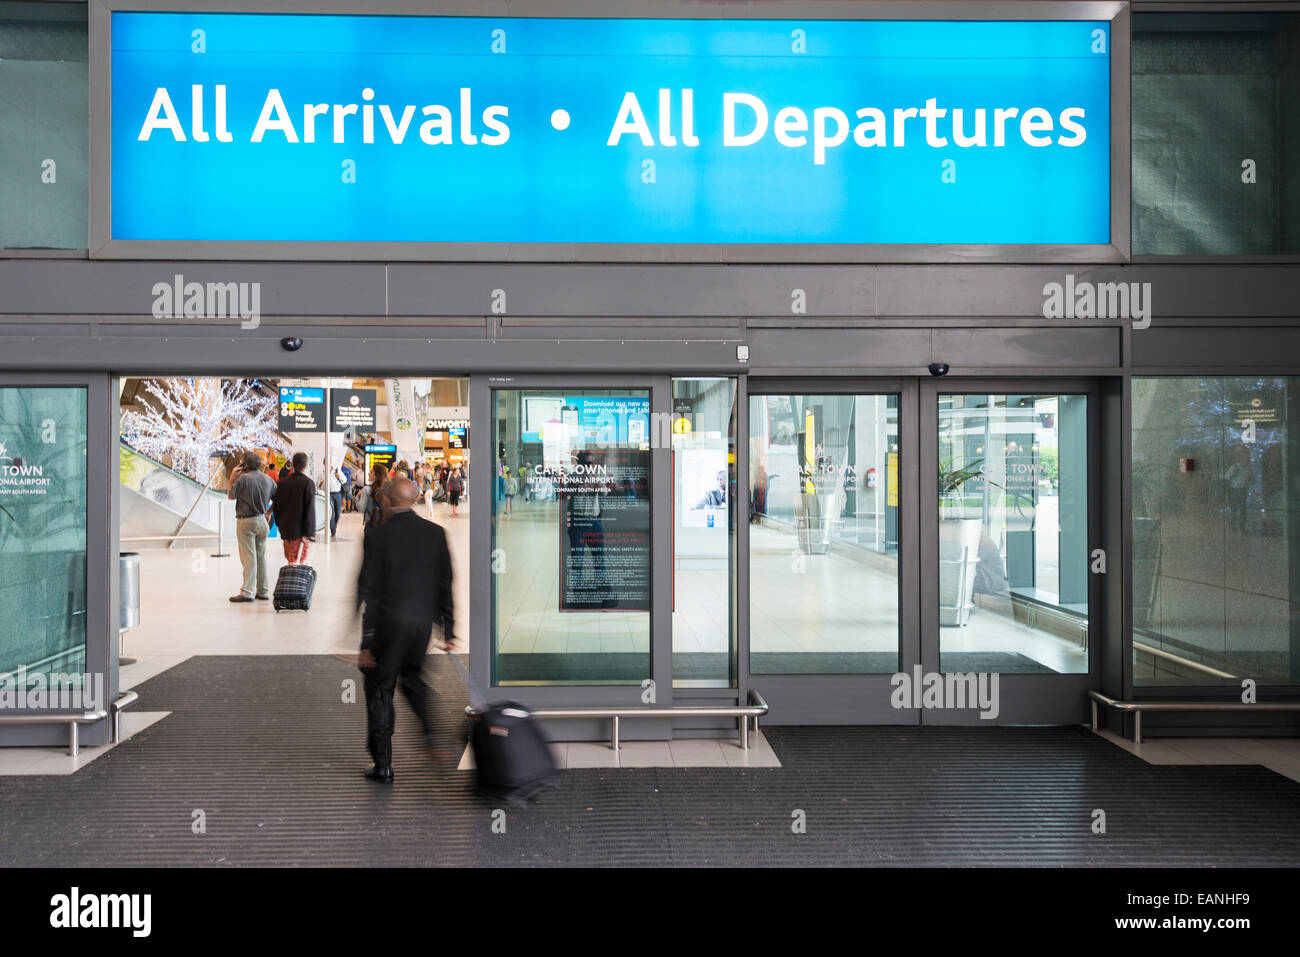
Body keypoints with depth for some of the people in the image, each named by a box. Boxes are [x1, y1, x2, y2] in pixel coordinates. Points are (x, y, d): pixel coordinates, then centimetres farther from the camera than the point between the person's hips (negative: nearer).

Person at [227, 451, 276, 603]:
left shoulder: (243, 478, -13)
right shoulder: (268, 479, 5)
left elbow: (230, 496, -1)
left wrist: (233, 477, 6)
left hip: (246, 521, -6)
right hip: (261, 520, 6)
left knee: (248, 557, -6)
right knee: (261, 556, 12)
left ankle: (247, 592, -7)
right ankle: (263, 591, 16)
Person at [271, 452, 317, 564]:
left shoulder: (282, 482, 5)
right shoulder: (308, 483, -12)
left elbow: (276, 505, 11)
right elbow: (310, 510, -14)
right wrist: (309, 533, -12)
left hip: (285, 529, 5)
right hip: (299, 530, -5)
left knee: (290, 559, 18)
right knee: (296, 561, -5)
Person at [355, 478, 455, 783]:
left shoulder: (378, 535, -12)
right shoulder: (435, 533, 1)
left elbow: (367, 590, -12)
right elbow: (445, 585, 4)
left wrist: (365, 641, -8)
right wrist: (448, 630, 11)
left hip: (388, 624, -4)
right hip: (424, 621, 4)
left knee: (380, 690, 8)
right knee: (413, 678, 27)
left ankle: (383, 764, 13)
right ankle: (430, 731, 15)